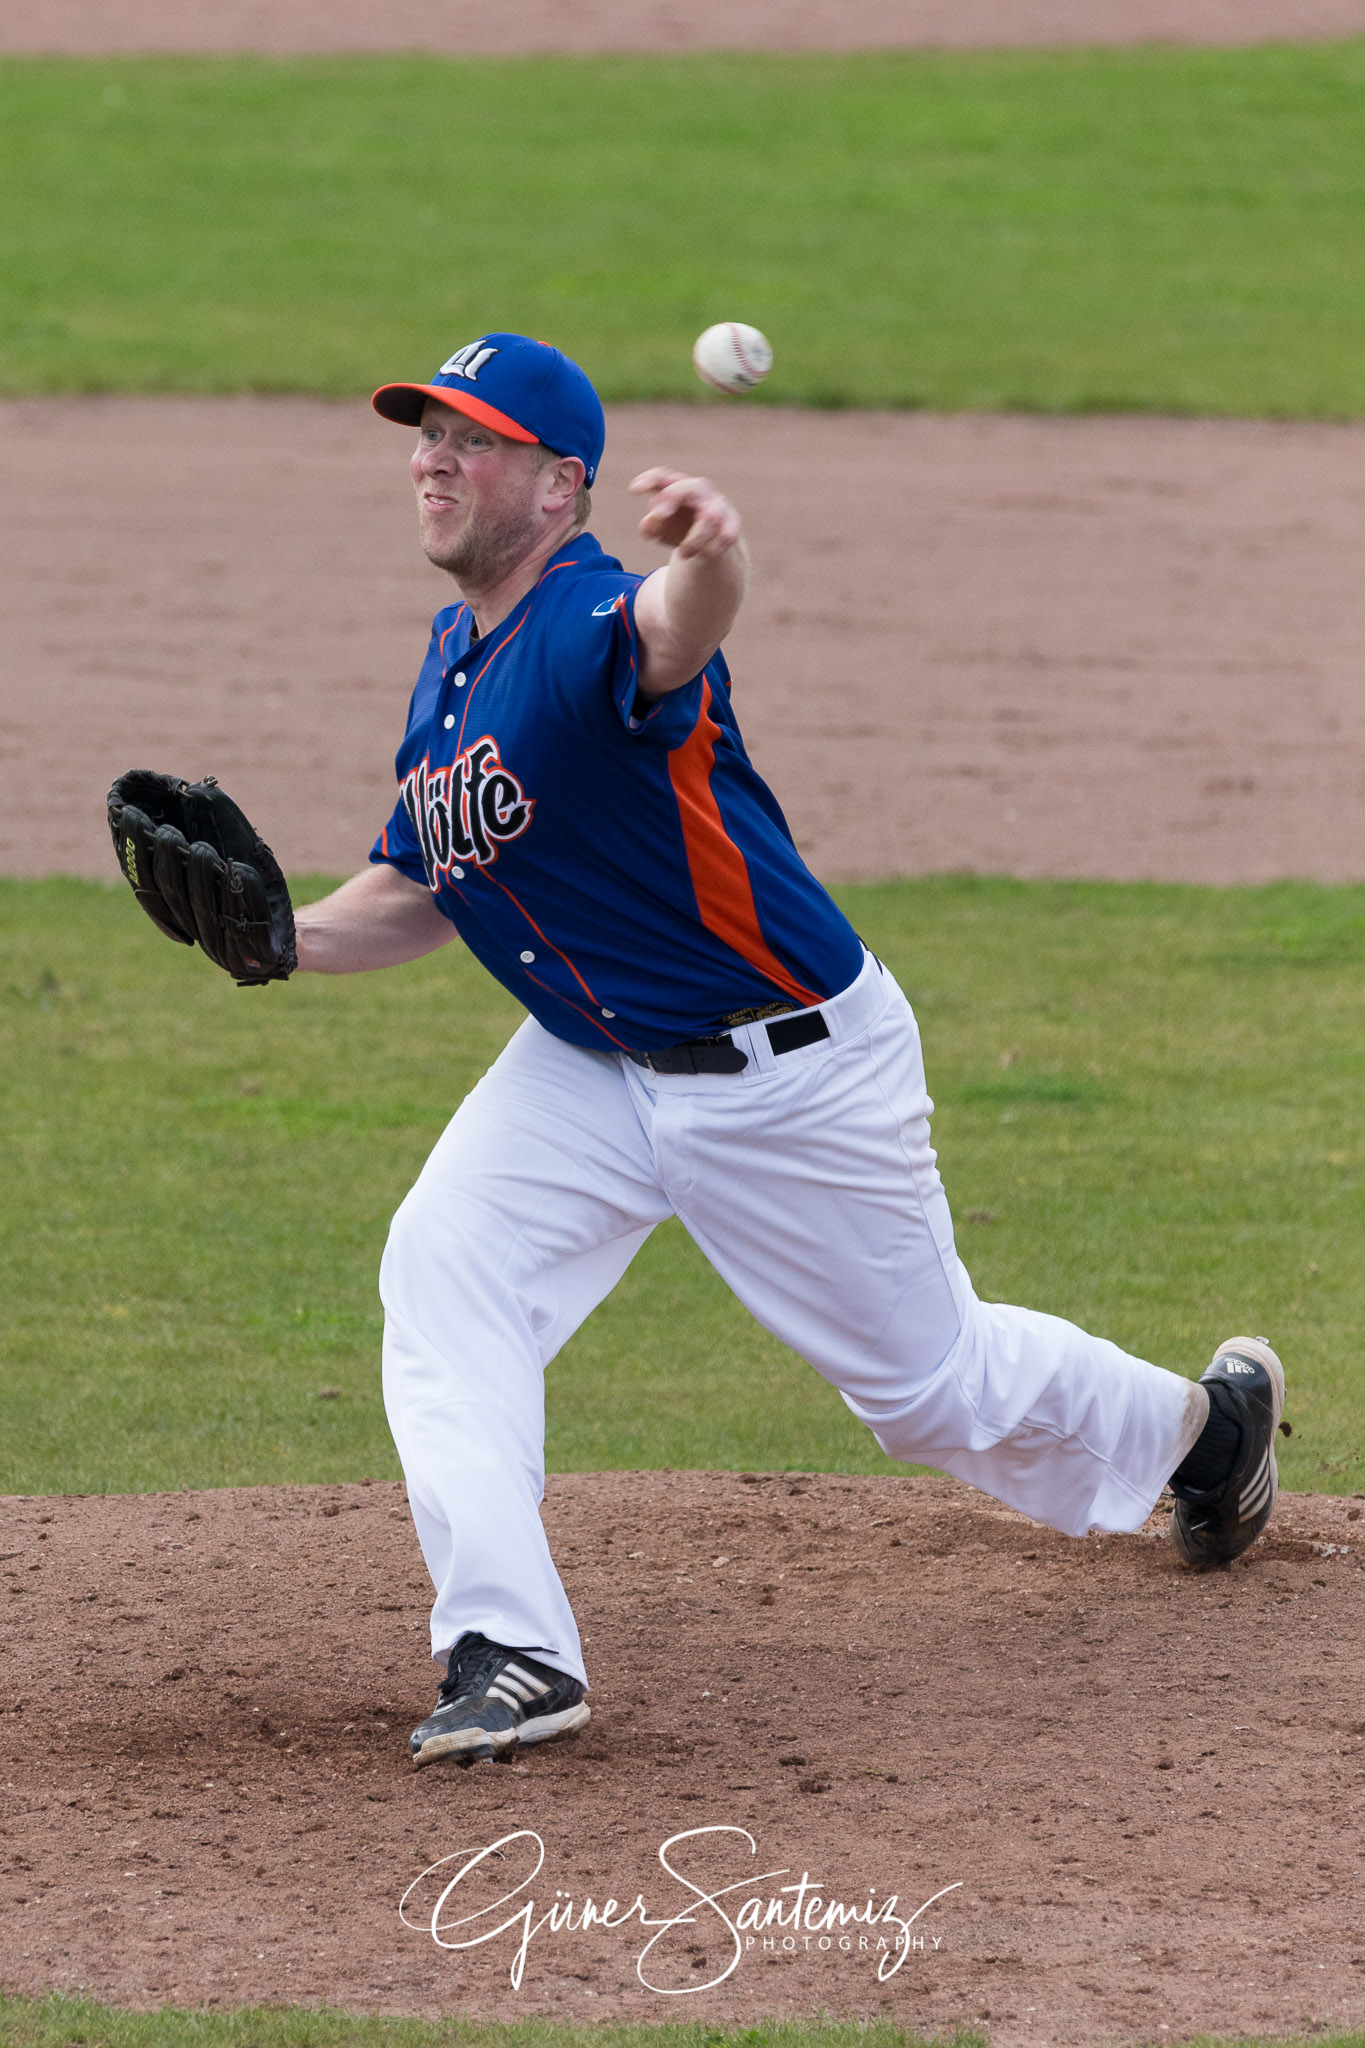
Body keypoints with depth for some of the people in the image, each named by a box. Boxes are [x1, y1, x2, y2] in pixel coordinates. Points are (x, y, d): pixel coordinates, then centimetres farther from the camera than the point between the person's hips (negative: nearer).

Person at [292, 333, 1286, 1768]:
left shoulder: (593, 625, -28)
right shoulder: (453, 659, 1)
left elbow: (672, 630, -55)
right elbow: (419, 894, 11)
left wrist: (710, 558, -80)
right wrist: (288, 936, -9)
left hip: (796, 1074, -7)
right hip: (593, 1065, 7)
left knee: (931, 1380, 9)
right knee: (442, 1270, -16)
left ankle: (1199, 1418, 39)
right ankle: (512, 1657, -18)